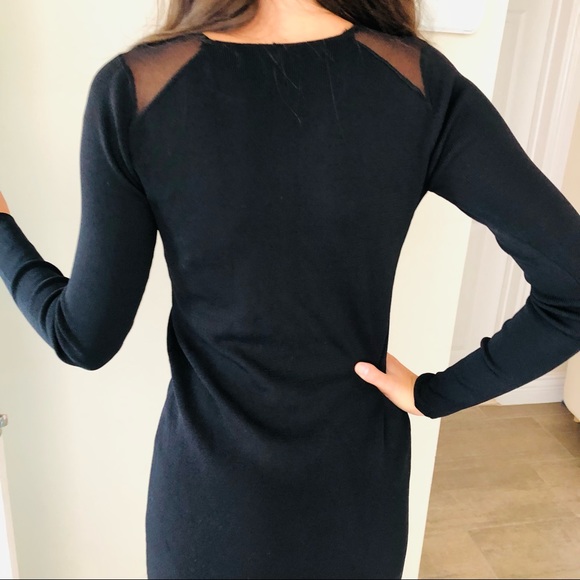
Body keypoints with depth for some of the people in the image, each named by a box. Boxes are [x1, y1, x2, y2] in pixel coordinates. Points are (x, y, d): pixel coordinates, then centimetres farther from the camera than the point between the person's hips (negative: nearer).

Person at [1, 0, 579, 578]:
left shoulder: (134, 86, -20)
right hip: (356, 474, 1)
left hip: (213, 481, 0)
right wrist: (436, 394, -6)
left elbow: (86, 338, -12)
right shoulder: (419, 80, -16)